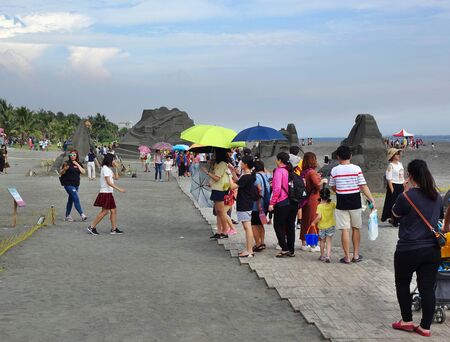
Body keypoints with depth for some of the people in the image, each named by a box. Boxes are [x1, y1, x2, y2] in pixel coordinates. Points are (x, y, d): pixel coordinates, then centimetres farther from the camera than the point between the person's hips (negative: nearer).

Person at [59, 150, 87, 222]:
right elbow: (61, 173, -6)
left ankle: (67, 216, 22)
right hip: (68, 184, -6)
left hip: (76, 185, 6)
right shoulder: (67, 163, -6)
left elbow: (83, 172, -2)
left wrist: (77, 165, -9)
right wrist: (64, 169, -26)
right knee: (76, 199, -13)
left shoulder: (78, 164, 10)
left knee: (70, 200, 13)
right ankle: (82, 215, -14)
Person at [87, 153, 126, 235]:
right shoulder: (105, 169, -14)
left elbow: (116, 177, 21)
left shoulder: (108, 169, 16)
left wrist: (116, 168, 11)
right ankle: (92, 227, -2)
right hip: (105, 193, -10)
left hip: (109, 193, 10)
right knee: (105, 211, -8)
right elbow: (108, 182, -21)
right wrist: (119, 189, -24)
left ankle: (114, 229, 10)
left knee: (114, 210, 7)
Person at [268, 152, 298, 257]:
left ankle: (284, 249, -2)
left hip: (282, 203, -7)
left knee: (278, 226, 3)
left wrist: (272, 203, -15)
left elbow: (277, 188, -19)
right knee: (290, 226, 11)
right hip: (293, 203, 7)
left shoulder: (279, 171, -11)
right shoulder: (291, 171, 9)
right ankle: (291, 250, 14)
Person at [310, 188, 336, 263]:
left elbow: (319, 216, -21)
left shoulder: (319, 206, -15)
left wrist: (314, 222, -9)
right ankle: (328, 256, -9)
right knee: (328, 241, 5)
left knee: (322, 241, 16)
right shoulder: (332, 204, -4)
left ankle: (322, 256, 26)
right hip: (331, 225, 2)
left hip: (322, 226, -2)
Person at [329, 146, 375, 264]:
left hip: (341, 203, -1)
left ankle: (347, 257, 4)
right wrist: (372, 200, -7)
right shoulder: (356, 169, -6)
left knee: (345, 230, 1)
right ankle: (356, 255, 22)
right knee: (356, 229, 14)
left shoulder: (334, 170, -5)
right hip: (355, 203, 1)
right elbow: (364, 186, -10)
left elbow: (333, 187, 6)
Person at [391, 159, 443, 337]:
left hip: (409, 250, -5)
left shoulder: (407, 197, -15)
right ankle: (425, 327, 12)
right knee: (427, 288, 7)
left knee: (402, 284, 15)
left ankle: (407, 321, 20)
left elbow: (396, 213, 3)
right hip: (432, 249, 5)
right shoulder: (437, 197, 4)